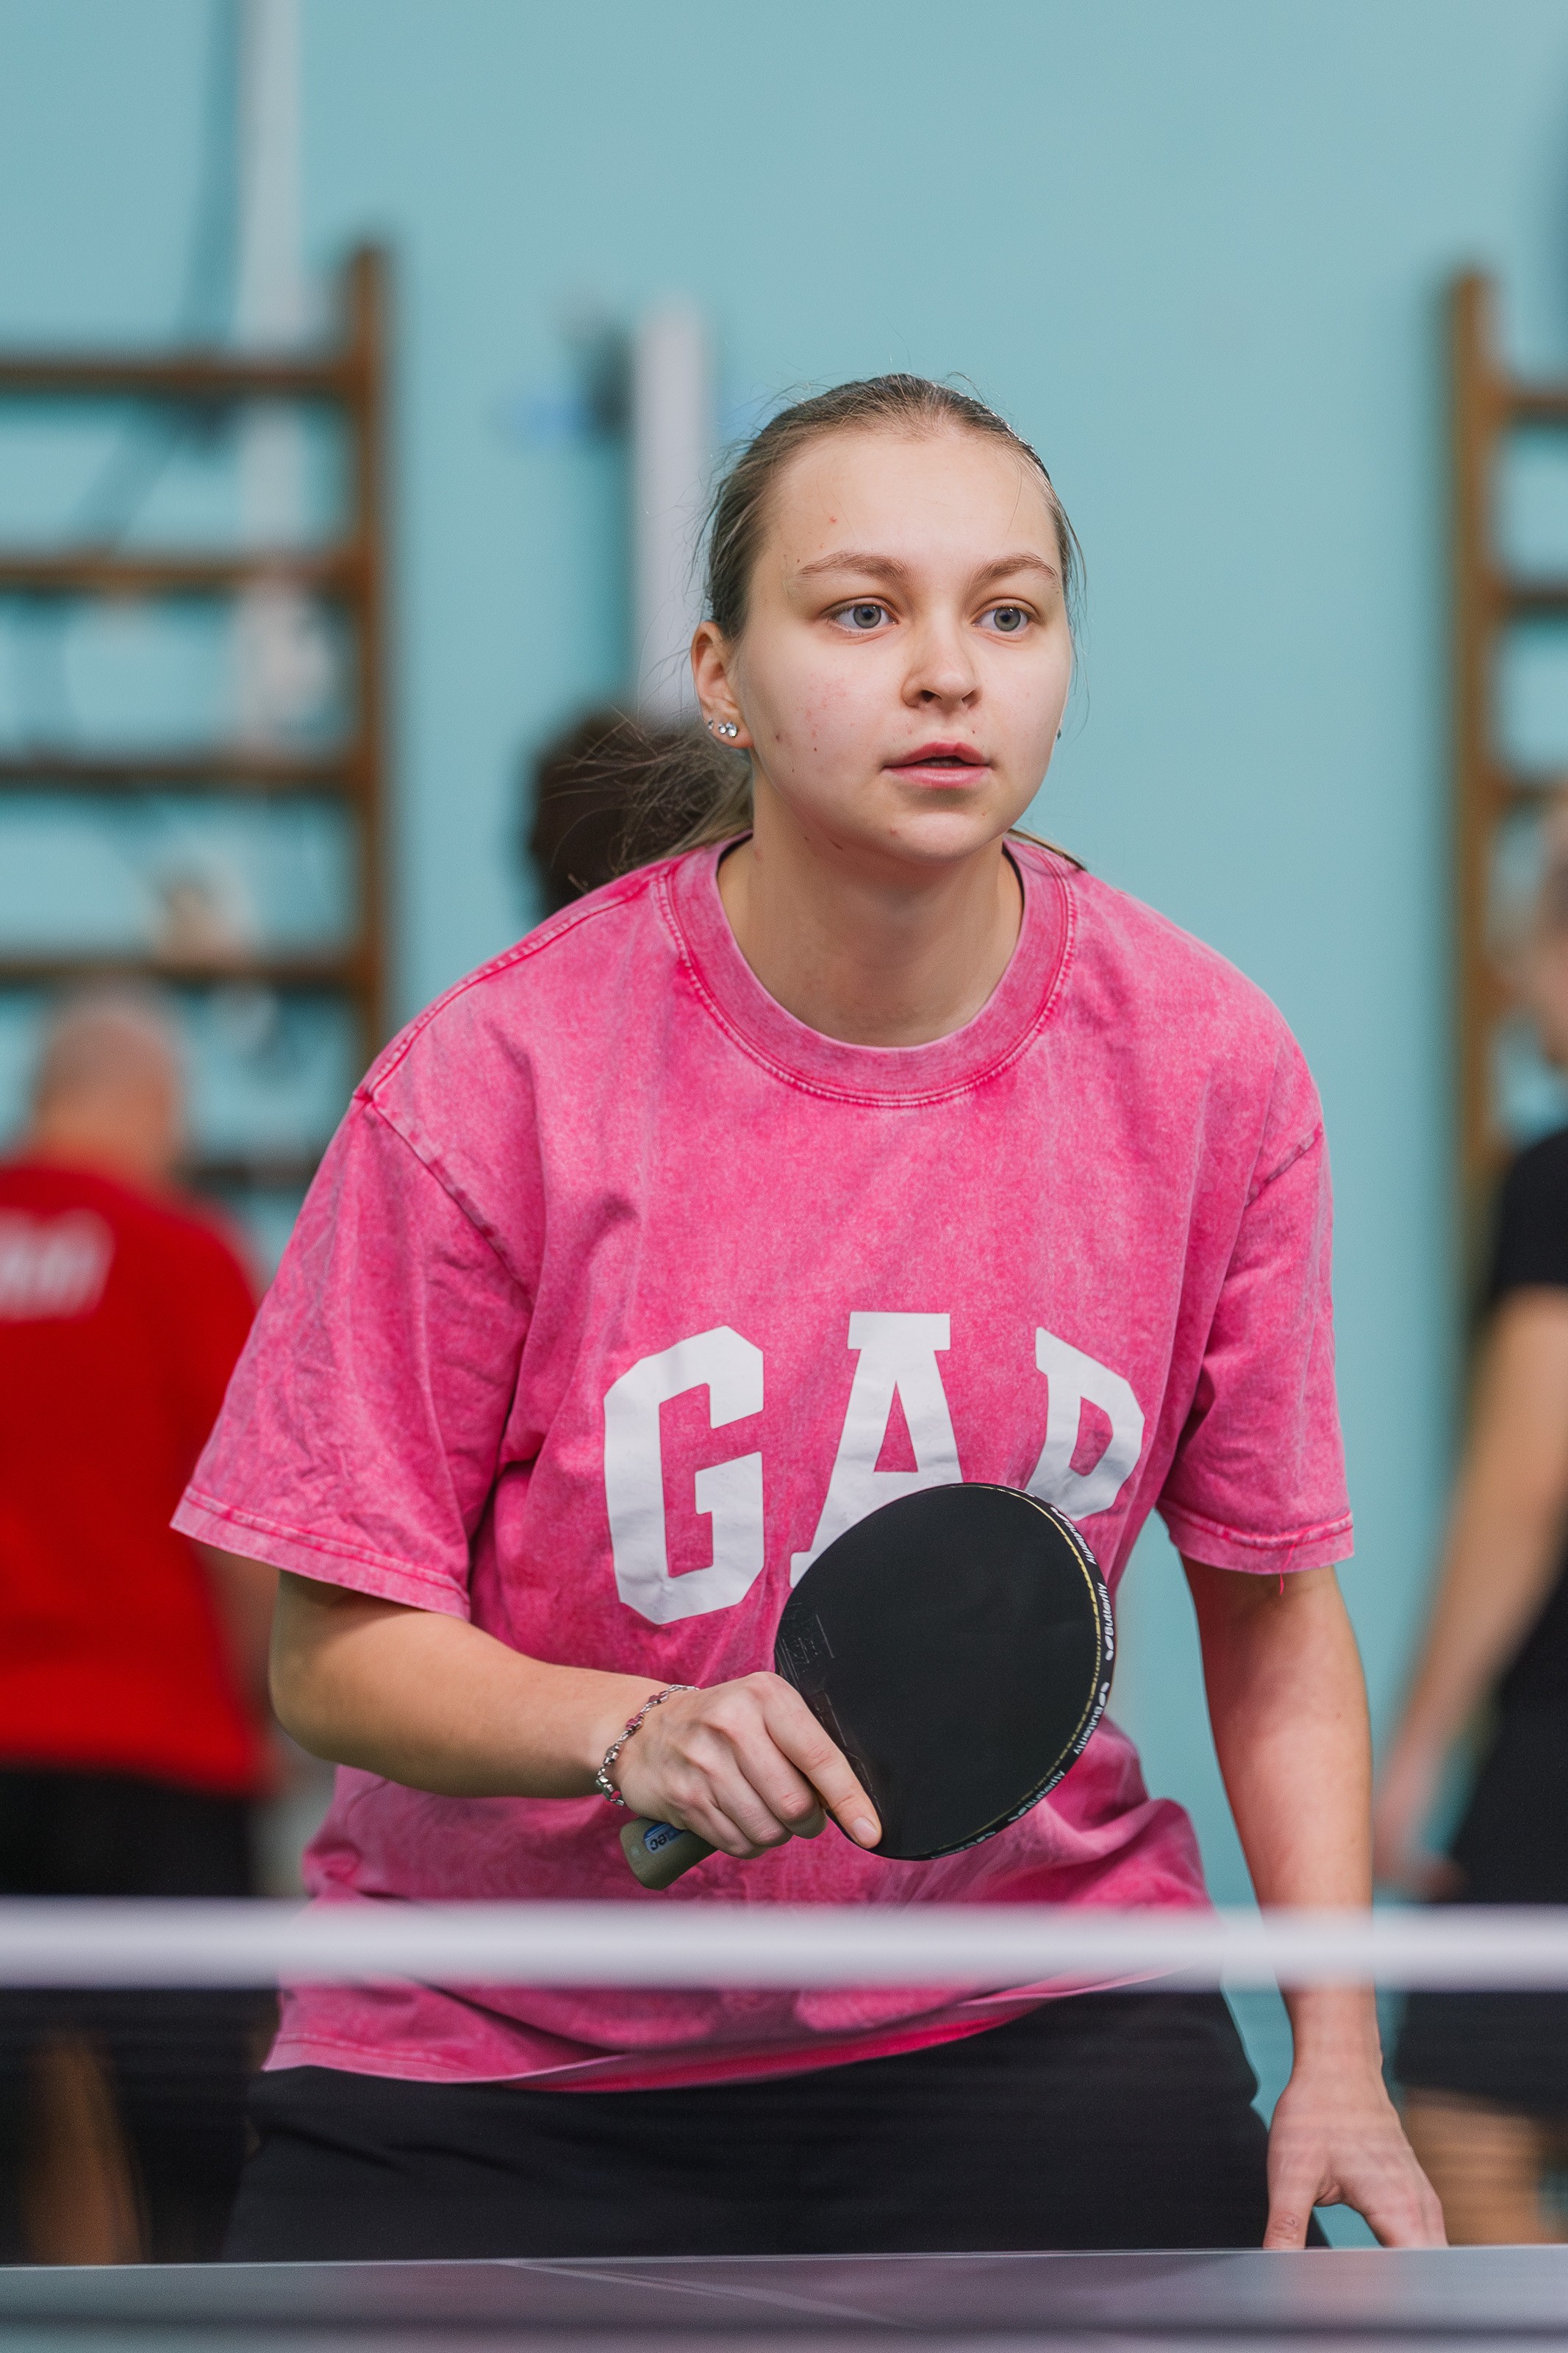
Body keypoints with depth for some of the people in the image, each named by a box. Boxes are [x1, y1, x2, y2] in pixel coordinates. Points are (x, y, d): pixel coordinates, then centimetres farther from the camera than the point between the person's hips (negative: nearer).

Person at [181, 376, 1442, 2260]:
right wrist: (632, 1733, -27)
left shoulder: (1206, 1069, -5)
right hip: (495, 2071, -1)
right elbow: (339, 1649, -8)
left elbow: (1272, 1608, 6)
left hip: (1026, 2033, 1)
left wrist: (1337, 2060, -3)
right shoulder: (498, 1079, -12)